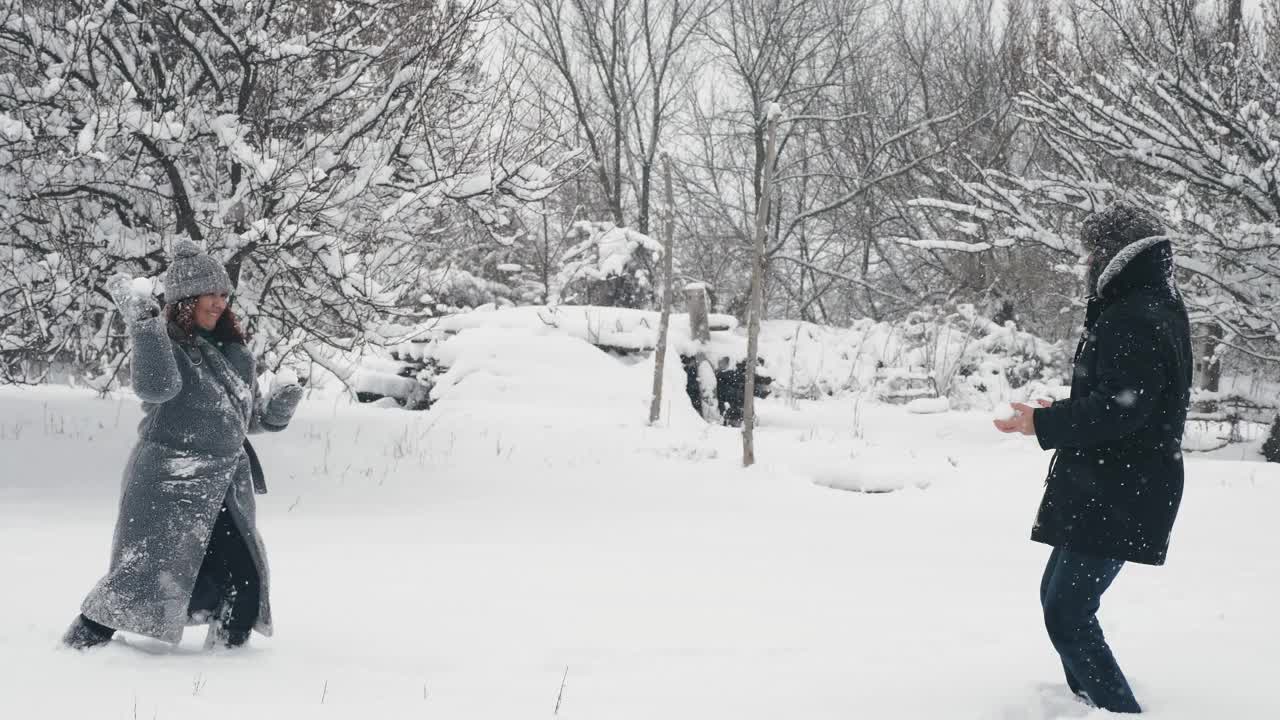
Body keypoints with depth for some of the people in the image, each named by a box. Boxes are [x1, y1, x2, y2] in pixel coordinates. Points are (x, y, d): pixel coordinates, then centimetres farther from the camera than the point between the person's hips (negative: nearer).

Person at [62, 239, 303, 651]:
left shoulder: (234, 351, 11)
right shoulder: (164, 345, -10)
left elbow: (247, 416, 21)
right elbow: (156, 387, -33)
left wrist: (276, 410, 1)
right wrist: (145, 327, -40)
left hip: (225, 487, 7)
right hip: (168, 486, -6)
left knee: (244, 581, 4)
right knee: (145, 574, -7)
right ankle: (82, 642, 9)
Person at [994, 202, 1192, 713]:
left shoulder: (1135, 321, -20)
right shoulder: (1155, 309, 14)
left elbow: (1118, 411, -25)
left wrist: (1044, 425, -15)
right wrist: (1063, 416, 13)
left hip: (1116, 498, -11)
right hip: (1105, 489, 11)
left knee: (1067, 613, -10)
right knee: (1058, 595, 20)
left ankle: (1119, 709, -7)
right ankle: (1091, 697, 30)